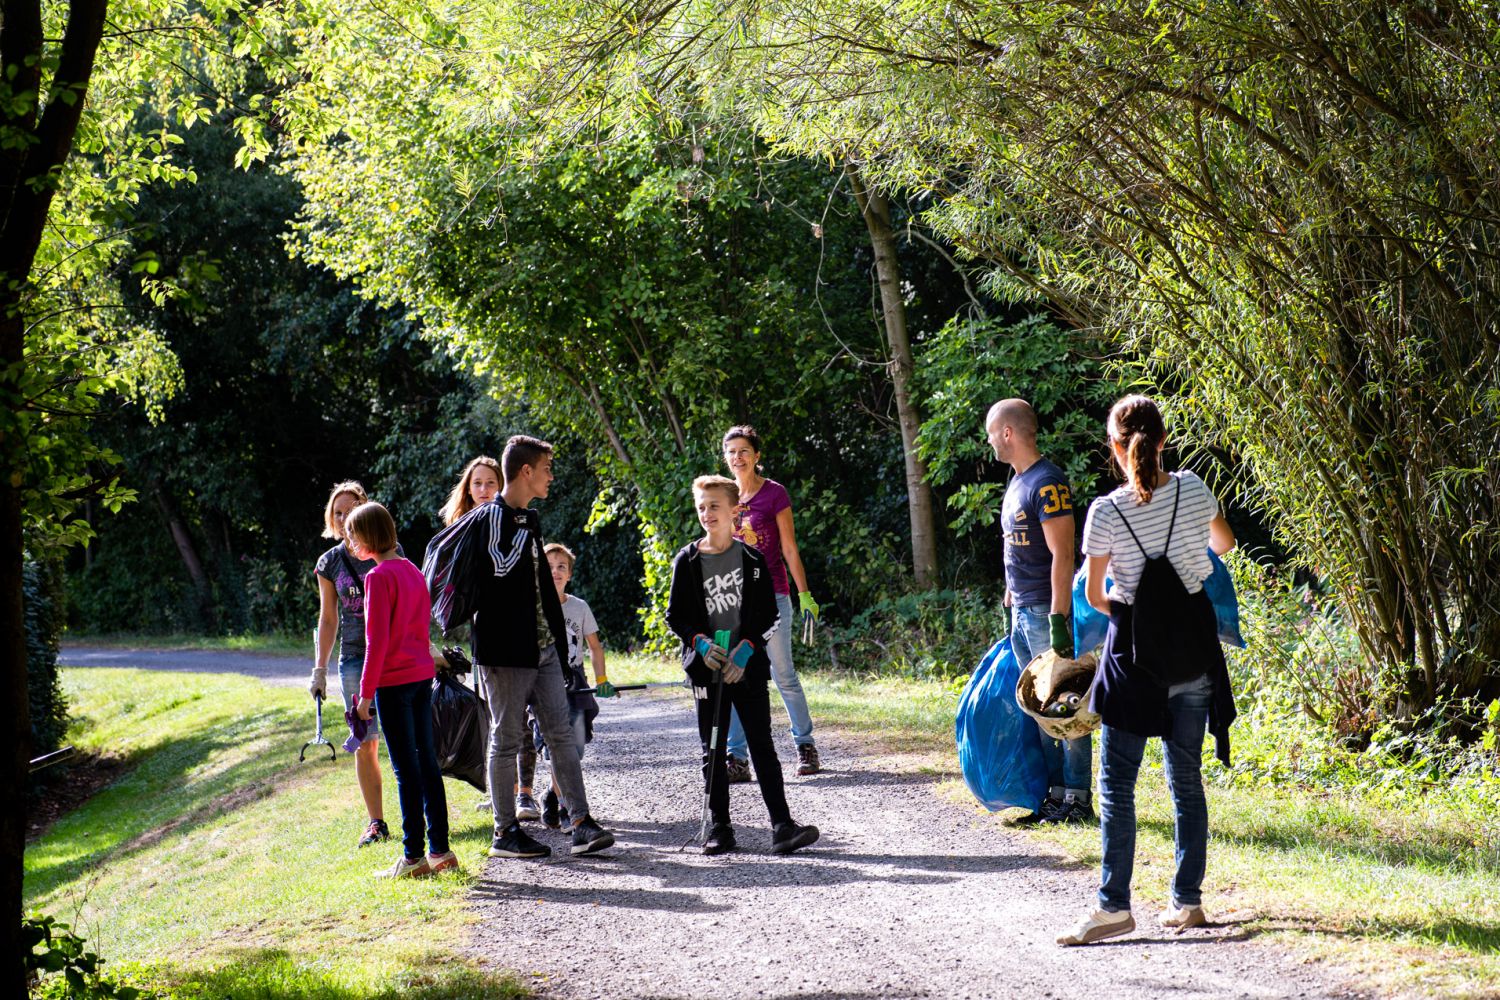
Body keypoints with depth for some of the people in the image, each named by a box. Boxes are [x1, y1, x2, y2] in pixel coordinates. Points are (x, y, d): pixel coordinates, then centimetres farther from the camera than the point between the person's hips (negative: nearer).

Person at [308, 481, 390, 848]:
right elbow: (328, 619, 11)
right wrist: (319, 669, 7)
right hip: (354, 660, 2)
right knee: (365, 745, 1)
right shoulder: (330, 563, 6)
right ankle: (375, 822, 7)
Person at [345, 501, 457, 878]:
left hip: (394, 681, -8)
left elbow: (377, 640, -16)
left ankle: (414, 857, -1)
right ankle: (440, 849, 14)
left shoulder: (379, 577, -14)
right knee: (427, 762, 11)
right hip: (422, 675, 8)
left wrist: (366, 691, -12)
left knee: (406, 769, -4)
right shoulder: (412, 571, 11)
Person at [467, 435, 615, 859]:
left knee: (561, 733, 2)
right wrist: (524, 526, -18)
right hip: (506, 650, -8)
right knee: (506, 738, -1)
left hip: (542, 648, 8)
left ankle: (582, 824, -1)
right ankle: (505, 832, 6)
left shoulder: (530, 520, 17)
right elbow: (501, 566, -27)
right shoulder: (491, 518, -11)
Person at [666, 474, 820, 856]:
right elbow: (676, 616, 6)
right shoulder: (687, 561, 4)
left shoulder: (753, 560, 3)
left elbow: (768, 615, 2)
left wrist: (746, 649, -13)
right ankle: (720, 827, 11)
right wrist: (700, 642, -12)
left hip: (748, 667, -1)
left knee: (762, 746, -5)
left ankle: (782, 826, -9)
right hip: (707, 667, 1)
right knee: (713, 750, 5)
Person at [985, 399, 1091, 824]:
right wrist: (1009, 602, 21)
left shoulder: (1047, 483, -14)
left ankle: (1077, 799, -3)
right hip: (1022, 612, 10)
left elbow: (1061, 555, -19)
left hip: (1046, 611, -10)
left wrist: (1058, 619, -23)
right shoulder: (1016, 482, 16)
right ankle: (1055, 793, 17)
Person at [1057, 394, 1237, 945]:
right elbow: (1225, 544, 19)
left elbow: (1095, 597, -3)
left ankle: (1114, 905, -4)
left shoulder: (1106, 512, -12)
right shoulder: (1191, 489, -2)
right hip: (1194, 651, 4)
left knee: (1117, 783, 0)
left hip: (1136, 652, -4)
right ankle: (1187, 900, 13)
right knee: (1186, 780, 11)